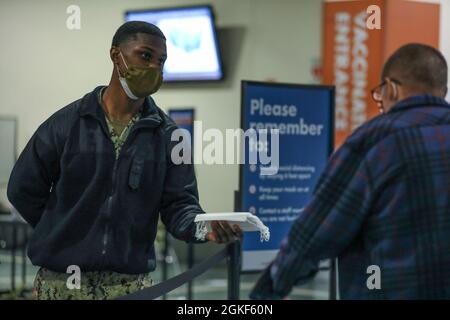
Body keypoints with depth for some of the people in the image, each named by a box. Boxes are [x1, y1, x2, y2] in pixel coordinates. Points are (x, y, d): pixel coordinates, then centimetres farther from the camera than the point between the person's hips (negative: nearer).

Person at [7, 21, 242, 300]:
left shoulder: (168, 135, 3)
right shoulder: (67, 122, -2)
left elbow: (179, 203, -2)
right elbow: (24, 191, 4)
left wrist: (204, 227, -23)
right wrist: (63, 236, 5)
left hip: (132, 283, 2)